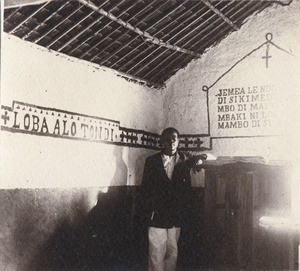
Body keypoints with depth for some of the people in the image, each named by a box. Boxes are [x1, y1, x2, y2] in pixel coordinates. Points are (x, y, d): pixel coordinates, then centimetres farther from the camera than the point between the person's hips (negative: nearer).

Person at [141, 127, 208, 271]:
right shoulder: (152, 161, 3)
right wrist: (149, 212, -3)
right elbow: (145, 188, 2)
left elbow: (185, 188, 8)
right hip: (157, 215, -2)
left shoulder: (184, 160, 8)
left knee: (172, 254, 5)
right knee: (156, 255, -4)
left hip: (175, 217, 2)